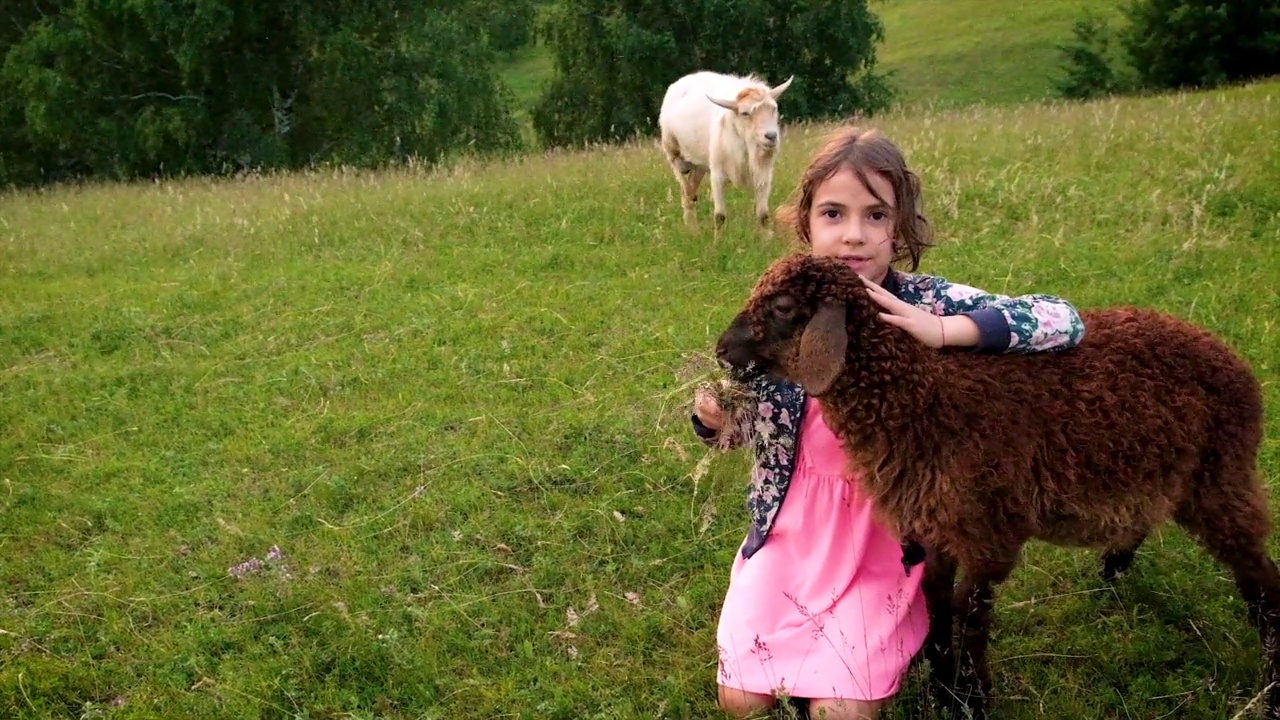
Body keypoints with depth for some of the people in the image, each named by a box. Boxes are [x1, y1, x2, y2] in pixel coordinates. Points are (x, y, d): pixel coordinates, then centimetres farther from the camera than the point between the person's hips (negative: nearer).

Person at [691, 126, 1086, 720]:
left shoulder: (926, 302, -14)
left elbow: (1065, 320, -23)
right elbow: (746, 427, 4)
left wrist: (943, 330, -35)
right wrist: (713, 418, -21)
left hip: (888, 538, -2)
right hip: (790, 531, 2)